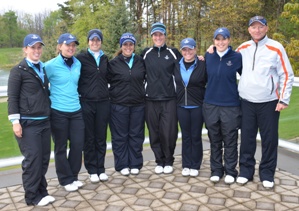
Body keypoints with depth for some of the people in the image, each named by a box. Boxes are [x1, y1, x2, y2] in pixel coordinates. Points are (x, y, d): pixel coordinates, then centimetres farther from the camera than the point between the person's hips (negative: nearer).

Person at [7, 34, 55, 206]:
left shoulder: (43, 68, 15)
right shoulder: (18, 70, -4)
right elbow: (12, 97, -7)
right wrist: (15, 121, -13)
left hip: (44, 121, 6)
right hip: (28, 123, -6)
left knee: (44, 158, 9)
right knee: (33, 159, -4)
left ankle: (41, 191, 22)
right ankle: (33, 196, 9)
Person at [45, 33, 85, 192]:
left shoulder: (78, 64, 7)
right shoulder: (51, 65, -10)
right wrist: (52, 97, -5)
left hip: (76, 110, 5)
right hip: (58, 112, -5)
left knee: (78, 144, 7)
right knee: (61, 147, 7)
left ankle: (73, 176, 26)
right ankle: (66, 179, 22)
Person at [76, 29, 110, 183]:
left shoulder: (105, 59, 11)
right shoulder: (81, 58, -2)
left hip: (103, 103, 3)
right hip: (86, 103, -3)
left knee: (101, 137, 7)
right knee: (89, 138, 4)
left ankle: (101, 169, 18)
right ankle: (92, 170, 16)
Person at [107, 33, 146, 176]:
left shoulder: (140, 62, 7)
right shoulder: (114, 63, -1)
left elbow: (145, 78, 17)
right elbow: (108, 81, 3)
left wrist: (143, 93, 9)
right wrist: (113, 94, -4)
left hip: (138, 105, 2)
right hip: (119, 105, -2)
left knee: (136, 135, 8)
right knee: (120, 136, 4)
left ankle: (135, 164, 19)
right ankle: (122, 165, 15)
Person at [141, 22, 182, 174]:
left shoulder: (173, 53, 5)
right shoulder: (146, 53, 8)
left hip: (169, 100, -1)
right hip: (151, 100, 2)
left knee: (169, 133, -3)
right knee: (154, 133, 7)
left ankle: (169, 161, 17)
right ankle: (159, 161, 22)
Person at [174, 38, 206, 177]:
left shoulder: (202, 65, -7)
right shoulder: (177, 66, 4)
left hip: (197, 106, -3)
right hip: (181, 106, 3)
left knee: (196, 136, 6)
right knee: (185, 136, 10)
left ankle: (195, 166, 18)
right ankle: (186, 165, 19)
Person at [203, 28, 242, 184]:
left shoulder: (237, 57, -4)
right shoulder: (208, 57, 4)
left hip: (231, 105, -2)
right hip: (211, 105, 2)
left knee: (230, 140, 6)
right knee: (214, 140, 11)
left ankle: (230, 171, 20)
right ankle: (216, 170, 24)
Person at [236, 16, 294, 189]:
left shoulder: (276, 48, -4)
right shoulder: (243, 48, 7)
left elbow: (287, 75, -3)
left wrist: (284, 100, -7)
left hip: (269, 103, -2)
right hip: (247, 102, 3)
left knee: (269, 139, 5)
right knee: (247, 138, 8)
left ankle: (267, 173, 19)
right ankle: (246, 170, 21)